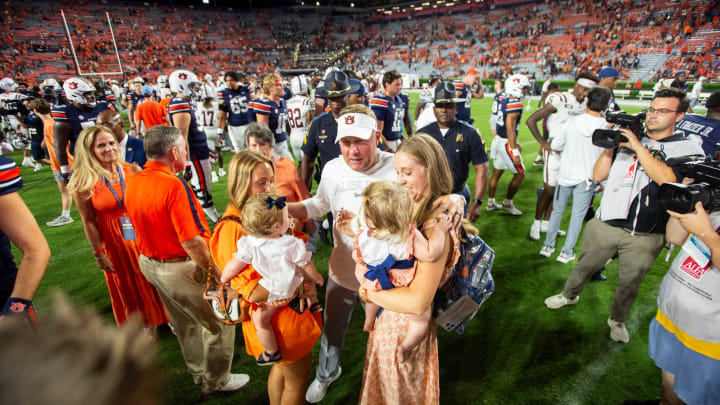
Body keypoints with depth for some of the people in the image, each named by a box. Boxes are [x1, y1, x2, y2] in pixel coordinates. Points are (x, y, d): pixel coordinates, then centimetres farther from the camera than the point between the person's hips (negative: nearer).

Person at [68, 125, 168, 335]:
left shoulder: (132, 170, -7)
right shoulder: (83, 182, -13)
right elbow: (89, 222, -8)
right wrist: (98, 253, -6)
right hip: (113, 241, -1)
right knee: (129, 286, 17)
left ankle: (165, 316, 39)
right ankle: (147, 323, 38)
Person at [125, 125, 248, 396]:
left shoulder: (132, 182, -1)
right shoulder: (173, 185, -27)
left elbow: (142, 225, 10)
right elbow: (191, 242, -29)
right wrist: (216, 273, -19)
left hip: (149, 262, 9)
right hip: (180, 269, -9)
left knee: (185, 324, 27)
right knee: (219, 324, 12)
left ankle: (199, 373, 49)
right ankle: (216, 382, 31)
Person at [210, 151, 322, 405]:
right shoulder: (231, 231, -25)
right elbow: (250, 292, -26)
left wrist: (307, 284, -9)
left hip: (294, 305, 7)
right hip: (273, 316, -7)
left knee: (284, 368, 29)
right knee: (296, 380, 15)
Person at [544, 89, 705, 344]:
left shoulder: (687, 149, -2)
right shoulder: (628, 138, 4)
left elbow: (668, 179, -21)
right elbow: (598, 175, 2)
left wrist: (638, 147, -20)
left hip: (645, 238, -1)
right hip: (606, 225, 1)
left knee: (629, 283, 16)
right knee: (585, 266, 16)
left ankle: (617, 320, 40)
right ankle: (570, 295, 43)